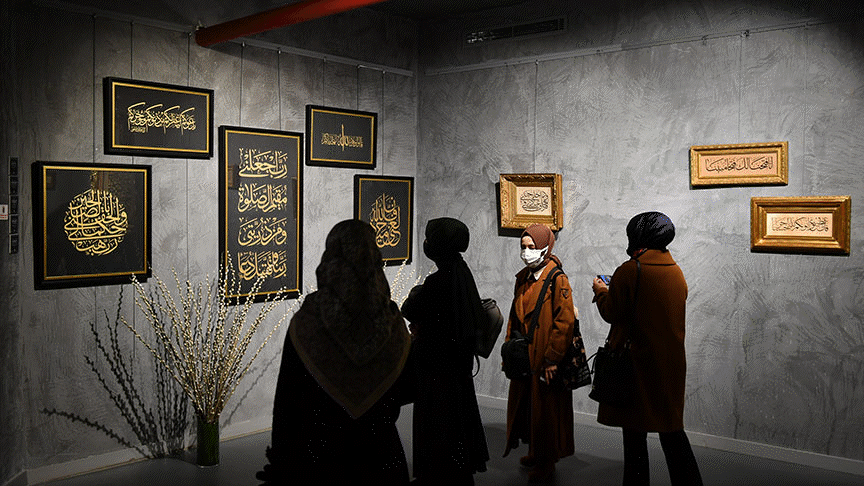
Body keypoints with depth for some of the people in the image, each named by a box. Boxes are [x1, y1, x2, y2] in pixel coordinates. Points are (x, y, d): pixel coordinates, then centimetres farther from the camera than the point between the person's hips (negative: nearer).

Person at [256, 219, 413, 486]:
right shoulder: (391, 323, -7)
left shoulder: (305, 323, -13)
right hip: (379, 454, 2)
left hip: (317, 452, -1)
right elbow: (405, 392, 1)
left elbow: (287, 398, -10)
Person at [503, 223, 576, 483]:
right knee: (526, 405, 15)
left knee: (545, 408, 3)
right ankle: (535, 454, 33)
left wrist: (551, 359, -19)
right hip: (524, 357, 7)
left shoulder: (557, 280, -13)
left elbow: (565, 322, -18)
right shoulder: (523, 278, 10)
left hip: (545, 359, -7)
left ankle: (546, 463, 18)